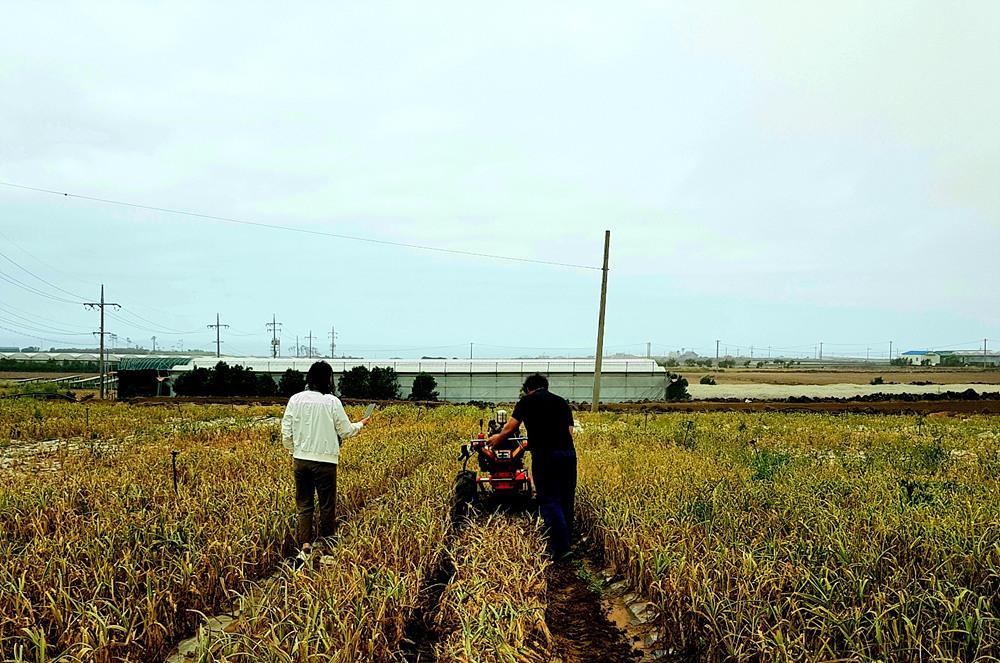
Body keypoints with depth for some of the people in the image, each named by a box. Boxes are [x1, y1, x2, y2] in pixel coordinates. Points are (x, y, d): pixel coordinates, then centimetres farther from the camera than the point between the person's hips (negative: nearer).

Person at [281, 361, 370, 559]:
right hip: (325, 461, -3)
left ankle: (305, 546, 4)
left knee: (304, 505, 12)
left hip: (301, 460, 3)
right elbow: (345, 431, -1)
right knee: (327, 506, 9)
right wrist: (360, 424, 19)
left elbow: (286, 432, 3)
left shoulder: (296, 399, -1)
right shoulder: (332, 402, -10)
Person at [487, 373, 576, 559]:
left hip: (545, 455, -4)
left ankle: (560, 548, -6)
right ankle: (566, 540, 26)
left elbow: (510, 428, 10)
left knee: (549, 501, 0)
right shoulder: (562, 402, 20)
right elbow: (570, 430, 15)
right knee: (566, 500, 15)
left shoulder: (527, 401, 10)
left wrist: (497, 438, 28)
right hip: (568, 453, 5)